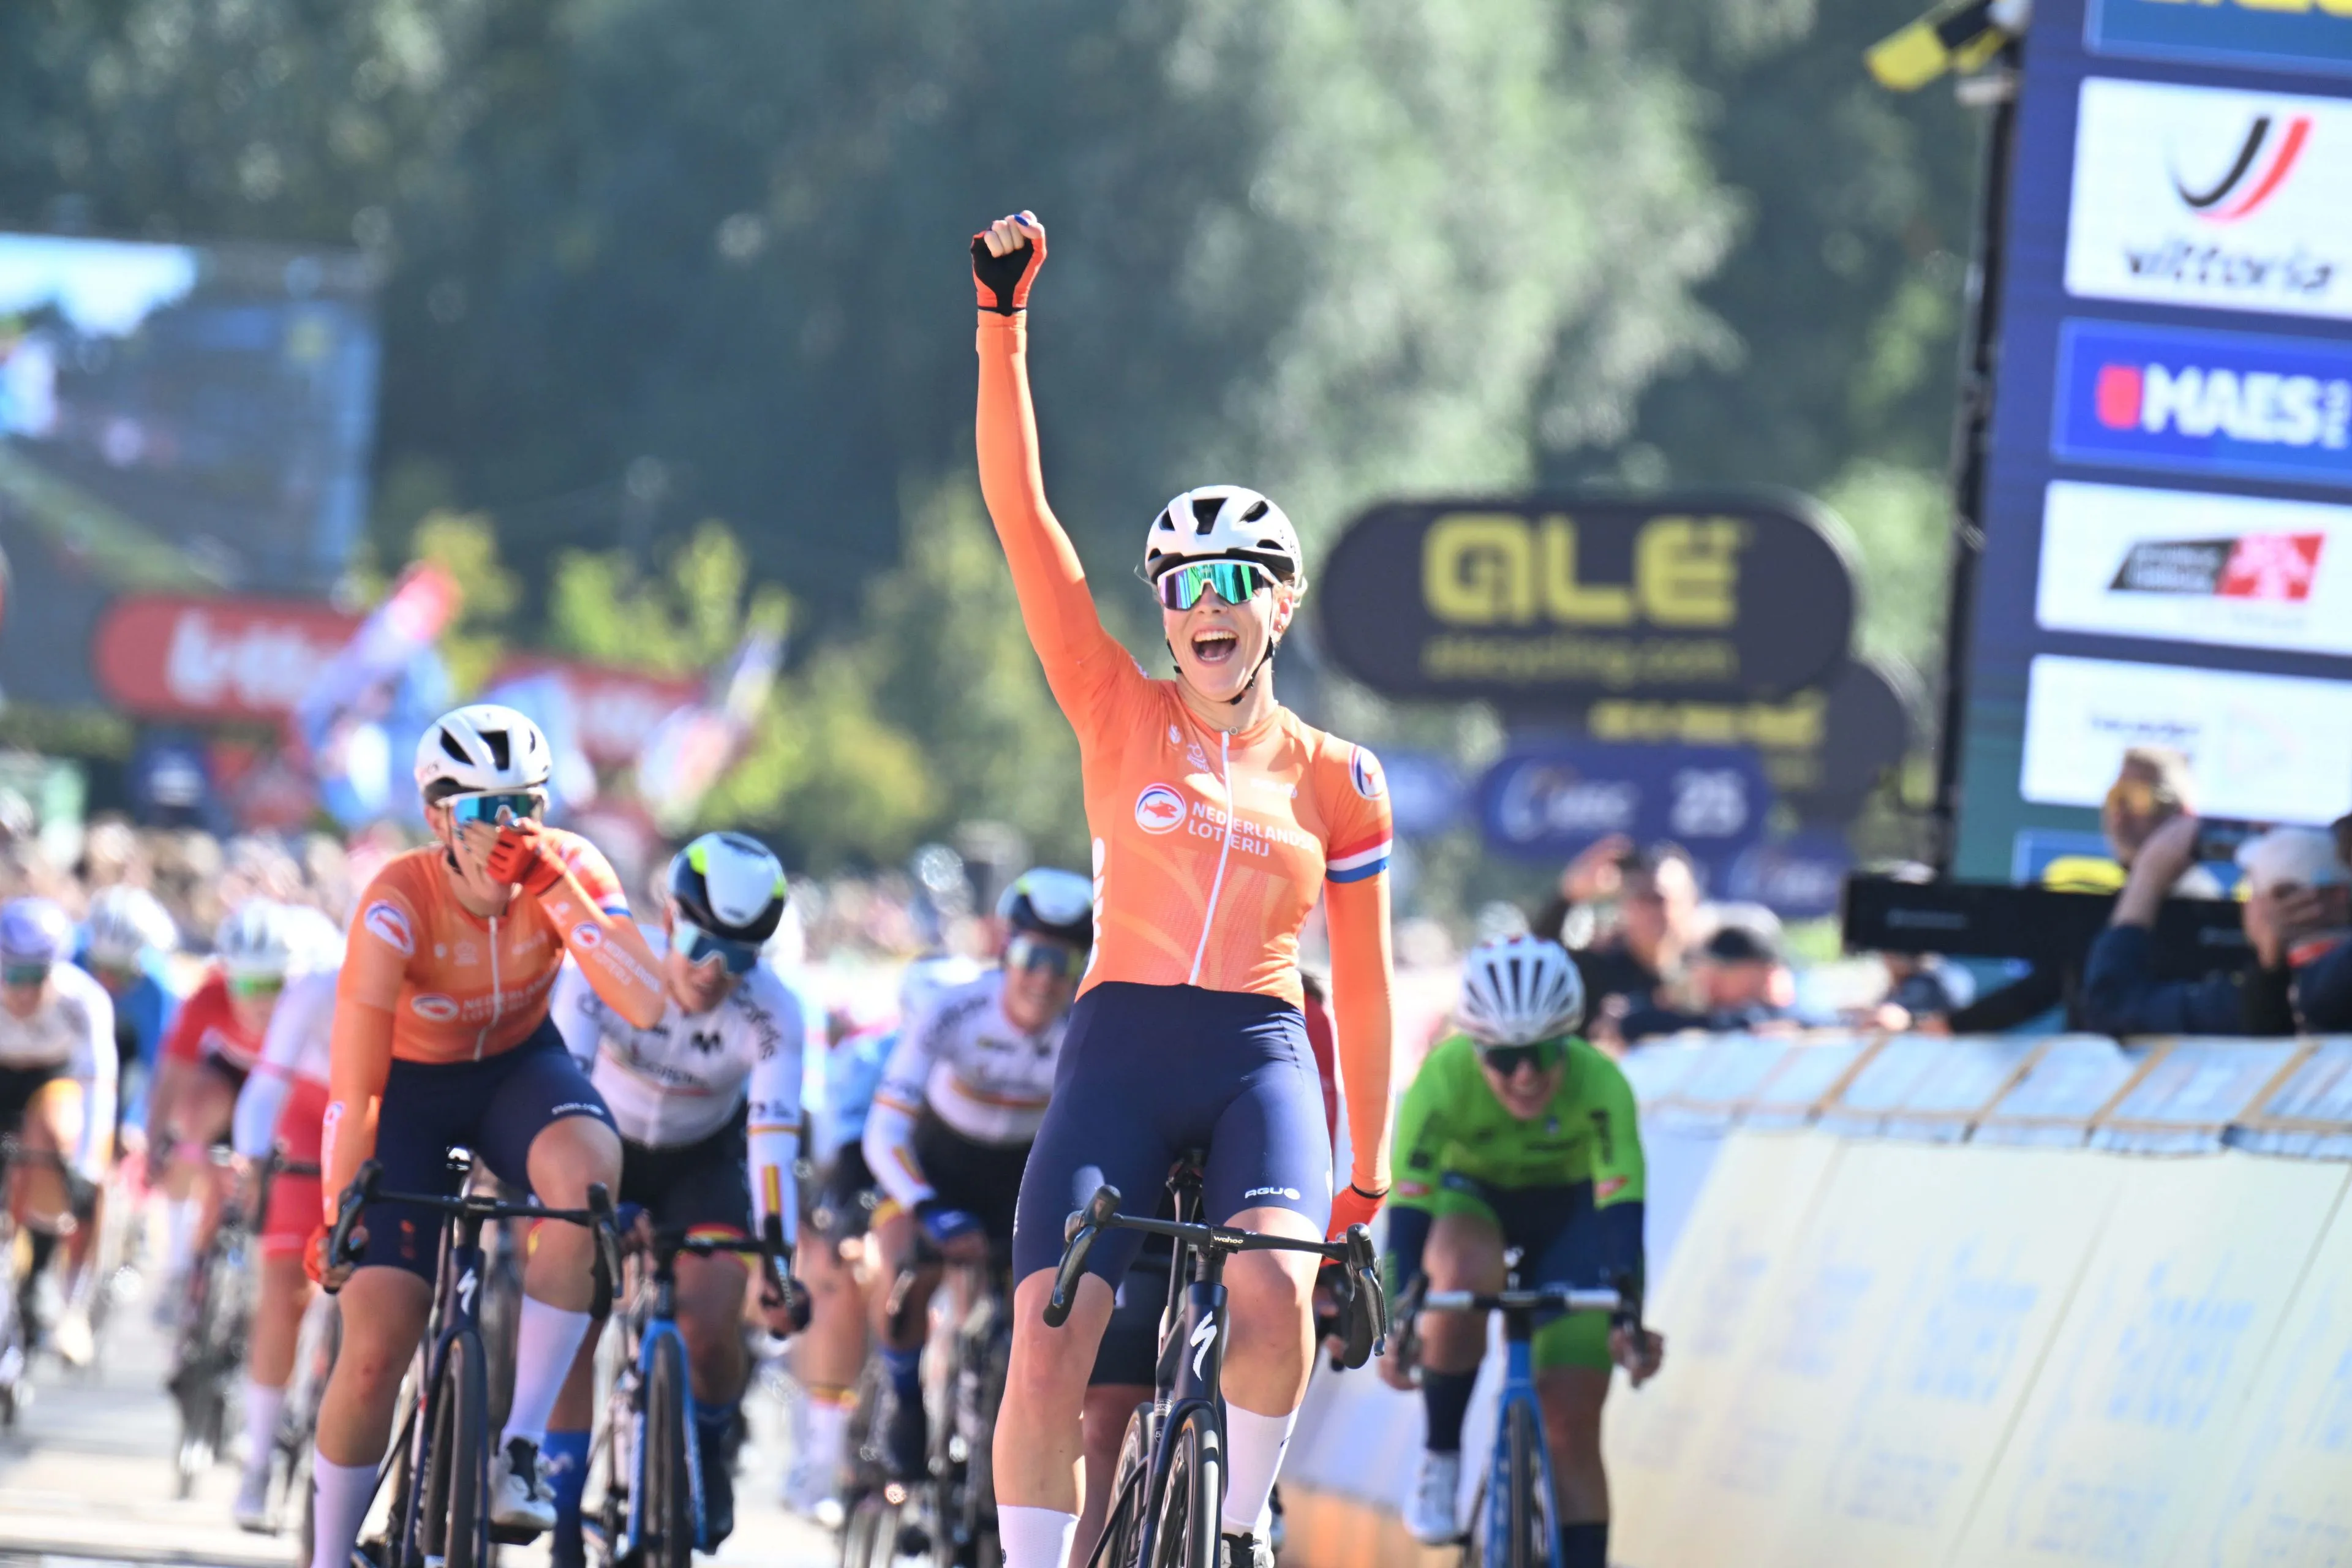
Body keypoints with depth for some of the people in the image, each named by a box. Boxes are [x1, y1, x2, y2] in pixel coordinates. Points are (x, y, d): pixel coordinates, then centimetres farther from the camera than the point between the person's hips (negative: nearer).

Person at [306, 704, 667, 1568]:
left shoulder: (569, 869, -21)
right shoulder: (398, 903, -29)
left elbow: (645, 1003, -36)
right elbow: (353, 1085, -25)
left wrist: (555, 891, -39)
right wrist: (336, 1219, -23)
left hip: (520, 1068, 2)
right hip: (413, 1086, -1)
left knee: (587, 1174, -35)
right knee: (375, 1348, -12)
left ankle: (520, 1448, -27)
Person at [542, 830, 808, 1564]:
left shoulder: (770, 1012, -29)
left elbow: (772, 1142, -34)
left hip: (704, 1159, 0)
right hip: (605, 1146, 0)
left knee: (710, 1331, -17)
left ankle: (710, 1452, 16)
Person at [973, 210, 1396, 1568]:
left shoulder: (1339, 784, 9)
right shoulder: (1120, 717, 7)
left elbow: (1365, 986, 15)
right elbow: (1021, 512, 0)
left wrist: (1369, 1176, 15)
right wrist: (1004, 320, -7)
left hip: (1261, 1058, 0)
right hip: (1120, 1049, 0)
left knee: (1273, 1306, -28)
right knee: (1046, 1356, -15)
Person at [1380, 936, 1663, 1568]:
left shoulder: (1600, 1085, -33)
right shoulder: (1443, 1079, -34)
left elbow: (1621, 1208, -39)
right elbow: (1407, 1205, -36)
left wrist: (1626, 1320, -53)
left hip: (1567, 1213, 1)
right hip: (1469, 1198, -1)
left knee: (1572, 1421, -10)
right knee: (1467, 1275, -37)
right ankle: (1440, 1458, -18)